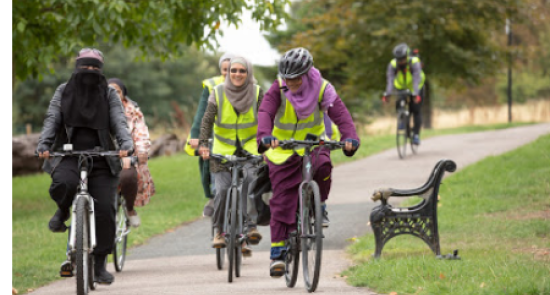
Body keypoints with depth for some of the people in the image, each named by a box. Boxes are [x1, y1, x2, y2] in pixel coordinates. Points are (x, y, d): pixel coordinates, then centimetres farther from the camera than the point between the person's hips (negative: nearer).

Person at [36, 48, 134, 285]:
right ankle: (63, 212, 2)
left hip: (101, 158, 1)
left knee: (105, 209, -10)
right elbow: (52, 120, 3)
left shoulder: (109, 94, 11)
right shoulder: (63, 92, 12)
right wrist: (43, 146, -14)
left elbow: (119, 123, 1)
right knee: (63, 183, -35)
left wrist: (126, 147, -18)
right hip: (68, 156, -1)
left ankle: (100, 265, 2)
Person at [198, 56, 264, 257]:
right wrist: (203, 144, -21)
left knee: (252, 180, -26)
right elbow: (207, 120, -7)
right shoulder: (218, 93, -2)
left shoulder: (257, 93, -1)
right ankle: (219, 230, 6)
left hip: (250, 148, 0)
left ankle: (251, 225, -22)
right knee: (222, 190, -12)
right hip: (223, 150, 0)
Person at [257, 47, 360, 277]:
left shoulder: (322, 88, -16)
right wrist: (264, 136, -53)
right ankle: (278, 253, 1)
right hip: (283, 147, 0)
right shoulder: (278, 89, -18)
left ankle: (318, 206, -4)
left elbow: (340, 113, -27)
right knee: (282, 201, -5)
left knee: (323, 167, -33)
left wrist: (350, 137, -46)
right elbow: (265, 112, -32)